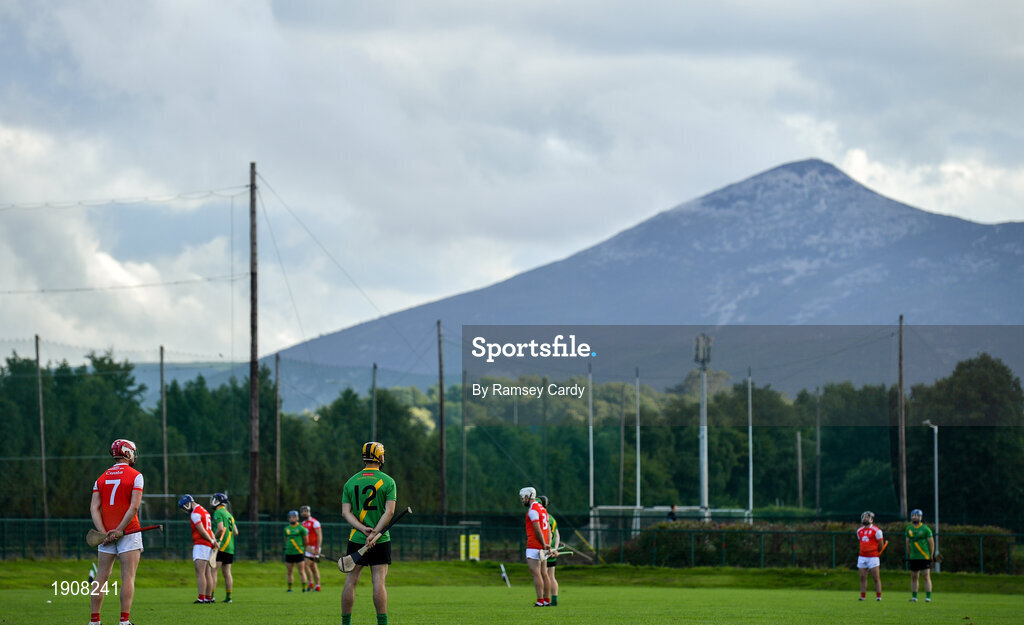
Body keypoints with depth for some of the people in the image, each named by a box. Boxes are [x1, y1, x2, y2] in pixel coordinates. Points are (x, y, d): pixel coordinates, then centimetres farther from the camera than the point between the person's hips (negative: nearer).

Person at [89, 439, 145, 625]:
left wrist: (104, 533, -5)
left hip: (106, 535, 4)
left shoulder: (101, 478, 10)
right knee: (128, 577, -5)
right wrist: (119, 530, -11)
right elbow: (134, 507, -13)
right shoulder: (135, 476, -3)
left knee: (101, 577, 5)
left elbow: (94, 508, 1)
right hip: (128, 533, -4)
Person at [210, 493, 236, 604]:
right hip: (230, 548, 8)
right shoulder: (229, 515, 19)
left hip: (220, 548, -8)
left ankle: (211, 595, -16)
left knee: (213, 571, -9)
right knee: (227, 572, 9)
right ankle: (228, 597, 8)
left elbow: (220, 529, -19)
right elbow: (235, 532, 21)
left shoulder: (218, 513, -8)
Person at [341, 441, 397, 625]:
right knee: (379, 582, -5)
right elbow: (389, 511, -11)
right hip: (381, 541, -2)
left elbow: (346, 512, -1)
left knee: (350, 581, 4)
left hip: (356, 539, 2)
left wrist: (363, 529, -10)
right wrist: (374, 533, -15)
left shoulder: (350, 482, 6)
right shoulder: (388, 482, -2)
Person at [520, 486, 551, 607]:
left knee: (536, 574, -10)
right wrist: (548, 544, 12)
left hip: (534, 547, -9)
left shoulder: (533, 510, -13)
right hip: (542, 548, 9)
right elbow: (548, 530, 16)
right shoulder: (542, 508, 16)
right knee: (543, 574, 12)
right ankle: (547, 600, 14)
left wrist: (544, 544, -13)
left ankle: (540, 601, -14)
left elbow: (538, 530, -19)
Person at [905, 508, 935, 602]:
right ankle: (914, 596, 14)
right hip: (914, 558, 5)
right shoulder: (909, 529, 10)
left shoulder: (925, 529, -4)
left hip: (925, 557, -5)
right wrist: (910, 554, 15)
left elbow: (931, 543, -1)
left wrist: (931, 556, -1)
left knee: (926, 577, -7)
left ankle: (928, 597, -7)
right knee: (914, 577, 7)